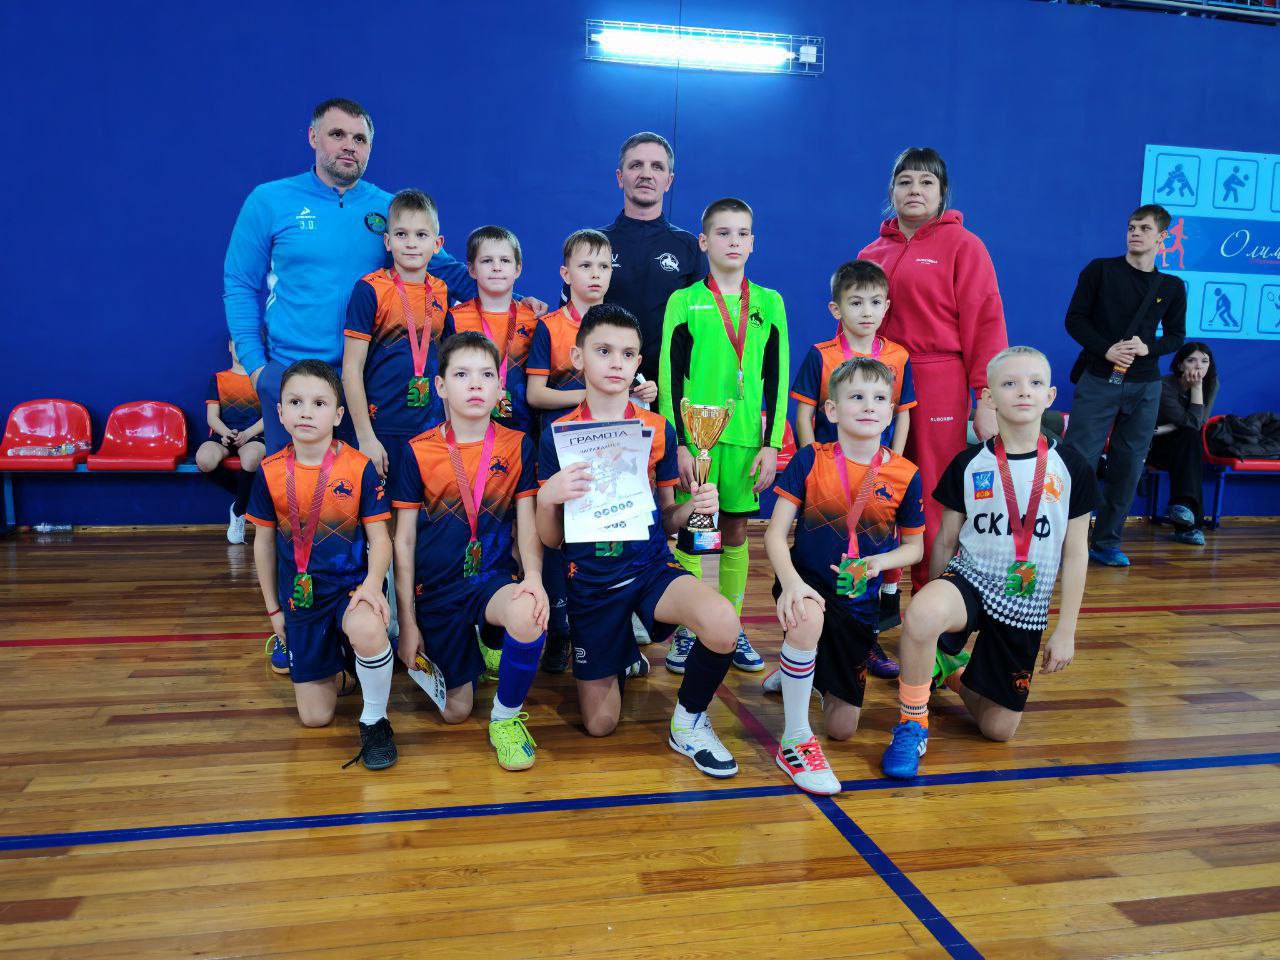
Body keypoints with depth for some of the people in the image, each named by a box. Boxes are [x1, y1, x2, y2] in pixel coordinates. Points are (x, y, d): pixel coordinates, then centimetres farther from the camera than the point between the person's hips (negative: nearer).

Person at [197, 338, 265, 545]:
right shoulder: (217, 378, 17)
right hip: (223, 435, 2)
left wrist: (247, 434, -15)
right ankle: (243, 494, -6)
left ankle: (238, 512, -15)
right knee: (204, 459, -33)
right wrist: (226, 433, -14)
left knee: (251, 459, -39)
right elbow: (212, 416, 8)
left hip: (253, 435, -2)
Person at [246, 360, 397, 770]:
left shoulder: (359, 467, -10)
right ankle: (335, 660, 37)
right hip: (300, 595, 3)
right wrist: (273, 608, 9)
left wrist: (372, 583, -27)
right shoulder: (271, 472, -3)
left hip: (352, 583, -3)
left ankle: (375, 720, -13)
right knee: (314, 717, 3)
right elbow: (264, 543, 7)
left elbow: (379, 536, -7)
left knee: (366, 630, -40)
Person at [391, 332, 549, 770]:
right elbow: (403, 540, -1)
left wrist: (534, 578, -23)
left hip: (494, 577, 0)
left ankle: (506, 718, -9)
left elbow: (528, 523, -3)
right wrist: (407, 623, -3)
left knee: (529, 616, -36)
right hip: (436, 590, 1)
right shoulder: (419, 451, -5)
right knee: (456, 711, 4)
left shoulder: (517, 446, -2)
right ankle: (469, 656, 39)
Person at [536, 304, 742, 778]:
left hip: (650, 565, 1)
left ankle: (690, 719, -1)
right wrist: (547, 498, -23)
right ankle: (621, 652, 40)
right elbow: (550, 540, -2)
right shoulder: (557, 434, -5)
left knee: (722, 625, -32)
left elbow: (665, 520, 9)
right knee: (600, 725, 6)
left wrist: (694, 506, -13)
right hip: (590, 579, 0)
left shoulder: (658, 429, 0)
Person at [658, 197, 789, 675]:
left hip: (747, 438, 3)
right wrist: (679, 444, -8)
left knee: (737, 532, 9)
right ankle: (687, 629, 13)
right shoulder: (684, 301, 1)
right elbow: (670, 378, -2)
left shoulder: (769, 303, 8)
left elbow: (776, 380, 8)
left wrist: (772, 444, 1)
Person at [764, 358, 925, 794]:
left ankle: (801, 669, 43)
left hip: (859, 600, 3)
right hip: (807, 582, -2)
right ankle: (795, 741, -20)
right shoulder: (810, 460, -10)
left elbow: (914, 546, 6)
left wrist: (879, 562, -16)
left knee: (843, 728, 8)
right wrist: (790, 581, -30)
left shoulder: (905, 475, -7)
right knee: (808, 619, -42)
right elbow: (775, 533, -11)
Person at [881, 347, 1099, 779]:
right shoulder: (968, 464, -5)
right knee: (921, 614, -40)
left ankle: (953, 670, 39)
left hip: (1026, 606, 2)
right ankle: (911, 726, -16)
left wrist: (1066, 630, 1)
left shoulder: (1072, 468, -3)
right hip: (970, 579, -2)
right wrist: (936, 601, 9)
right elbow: (946, 540, 3)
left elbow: (1076, 553, 1)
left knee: (998, 729, 8)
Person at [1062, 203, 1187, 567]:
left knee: (1128, 467, 5)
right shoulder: (1100, 270, 0)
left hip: (1144, 387, 3)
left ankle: (1107, 543, 15)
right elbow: (1075, 319, -2)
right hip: (1098, 380, -3)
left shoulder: (1172, 287, 9)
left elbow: (1175, 336, 13)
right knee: (1079, 459, -8)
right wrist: (1106, 349, -16)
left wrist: (1148, 348, -9)